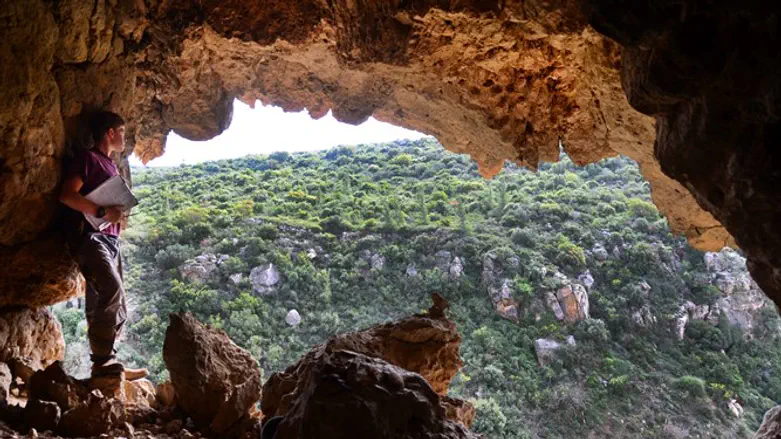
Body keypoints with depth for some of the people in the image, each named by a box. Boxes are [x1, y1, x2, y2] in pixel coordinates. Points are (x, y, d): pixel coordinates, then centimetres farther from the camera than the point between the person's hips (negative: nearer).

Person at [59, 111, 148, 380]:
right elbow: (67, 195, -13)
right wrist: (102, 212, -20)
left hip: (109, 239, 9)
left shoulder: (111, 166, 25)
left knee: (118, 309, 4)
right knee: (112, 289, -25)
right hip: (89, 235, -9)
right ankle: (102, 361, -23)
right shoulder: (88, 158, 0)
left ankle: (107, 364, 6)